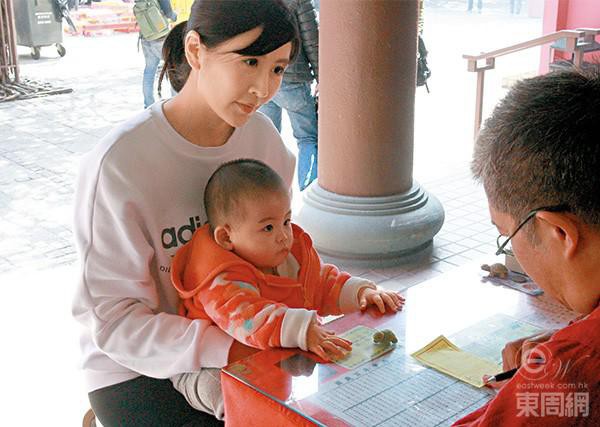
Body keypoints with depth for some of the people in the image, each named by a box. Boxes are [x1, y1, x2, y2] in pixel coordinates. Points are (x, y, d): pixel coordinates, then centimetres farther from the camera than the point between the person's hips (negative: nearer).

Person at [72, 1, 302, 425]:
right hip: (136, 370, -5)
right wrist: (233, 351, -30)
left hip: (233, 344, 6)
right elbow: (114, 322, -20)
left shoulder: (261, 135, -4)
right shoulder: (120, 162, -22)